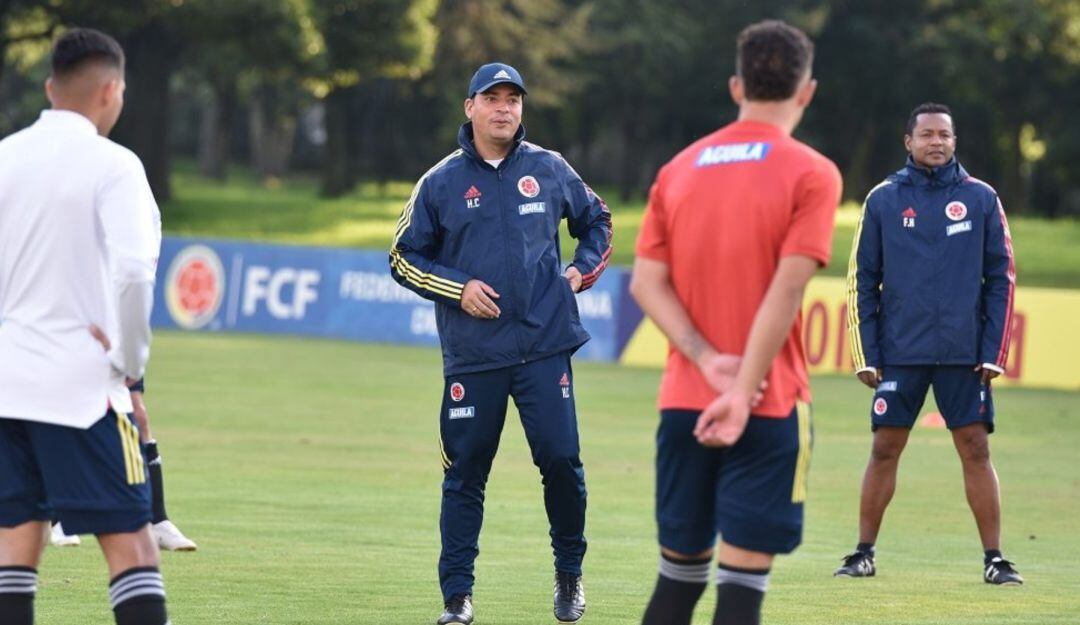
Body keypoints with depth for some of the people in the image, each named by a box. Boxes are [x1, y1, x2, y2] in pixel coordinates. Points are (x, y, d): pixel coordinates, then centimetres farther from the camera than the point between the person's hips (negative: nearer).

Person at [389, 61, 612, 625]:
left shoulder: (550, 170, 7)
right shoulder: (441, 182, 4)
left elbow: (597, 220, 23)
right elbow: (404, 257, 8)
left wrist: (582, 271, 7)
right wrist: (458, 288, -5)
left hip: (544, 346, 0)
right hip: (471, 354, 0)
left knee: (561, 458, -5)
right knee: (465, 473, 1)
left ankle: (569, 573, 16)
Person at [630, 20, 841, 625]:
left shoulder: (680, 169, 10)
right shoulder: (811, 175, -6)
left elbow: (647, 284, 2)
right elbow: (786, 290, -15)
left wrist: (709, 361, -8)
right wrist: (742, 393, -18)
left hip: (682, 401, 5)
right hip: (770, 407, -5)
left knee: (679, 574, 13)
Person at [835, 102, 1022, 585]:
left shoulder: (980, 198, 4)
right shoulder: (883, 200, 4)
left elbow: (1001, 278, 5)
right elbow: (862, 281, 6)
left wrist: (994, 352, -2)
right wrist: (867, 355, 0)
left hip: (964, 355, 0)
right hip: (900, 353, 0)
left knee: (975, 450, -2)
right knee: (885, 449, 2)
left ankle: (994, 558, 3)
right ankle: (864, 553, 12)